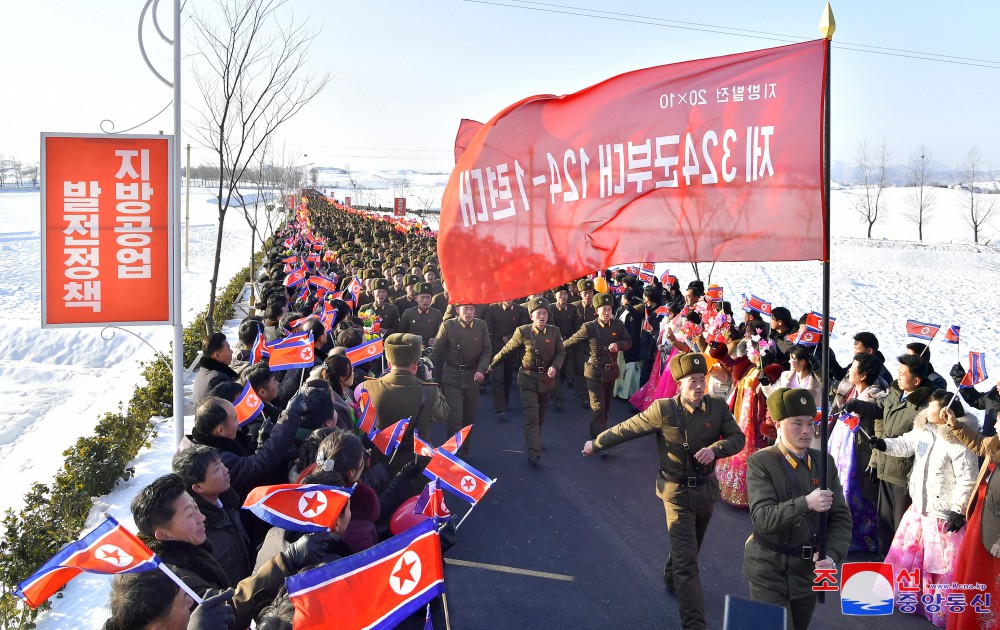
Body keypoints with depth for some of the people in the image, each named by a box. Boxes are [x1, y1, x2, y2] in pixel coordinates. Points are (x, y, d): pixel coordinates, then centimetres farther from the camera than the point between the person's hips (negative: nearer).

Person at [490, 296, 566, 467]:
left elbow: (561, 352, 2)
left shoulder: (554, 332, -4)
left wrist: (555, 366, -16)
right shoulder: (522, 332, -11)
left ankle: (534, 441, 41)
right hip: (528, 379, -3)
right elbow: (507, 350, -2)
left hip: (546, 379, 3)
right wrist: (492, 364, 5)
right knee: (531, 416, -10)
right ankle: (533, 453, -13)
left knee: (540, 414, 19)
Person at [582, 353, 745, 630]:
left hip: (706, 490, 4)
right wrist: (596, 444, 4)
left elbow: (738, 438, -6)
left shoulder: (718, 407, -8)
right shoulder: (663, 410, -16)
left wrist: (715, 449, -26)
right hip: (678, 493, -4)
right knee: (687, 562, -8)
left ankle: (671, 579, 57)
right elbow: (626, 429, -6)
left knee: (688, 547, 26)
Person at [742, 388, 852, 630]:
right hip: (769, 569, -5)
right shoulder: (760, 463, -12)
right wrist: (806, 503, -35)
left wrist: (832, 555, -16)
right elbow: (762, 518, -23)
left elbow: (840, 517, 1)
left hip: (808, 569, 5)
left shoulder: (824, 461, 2)